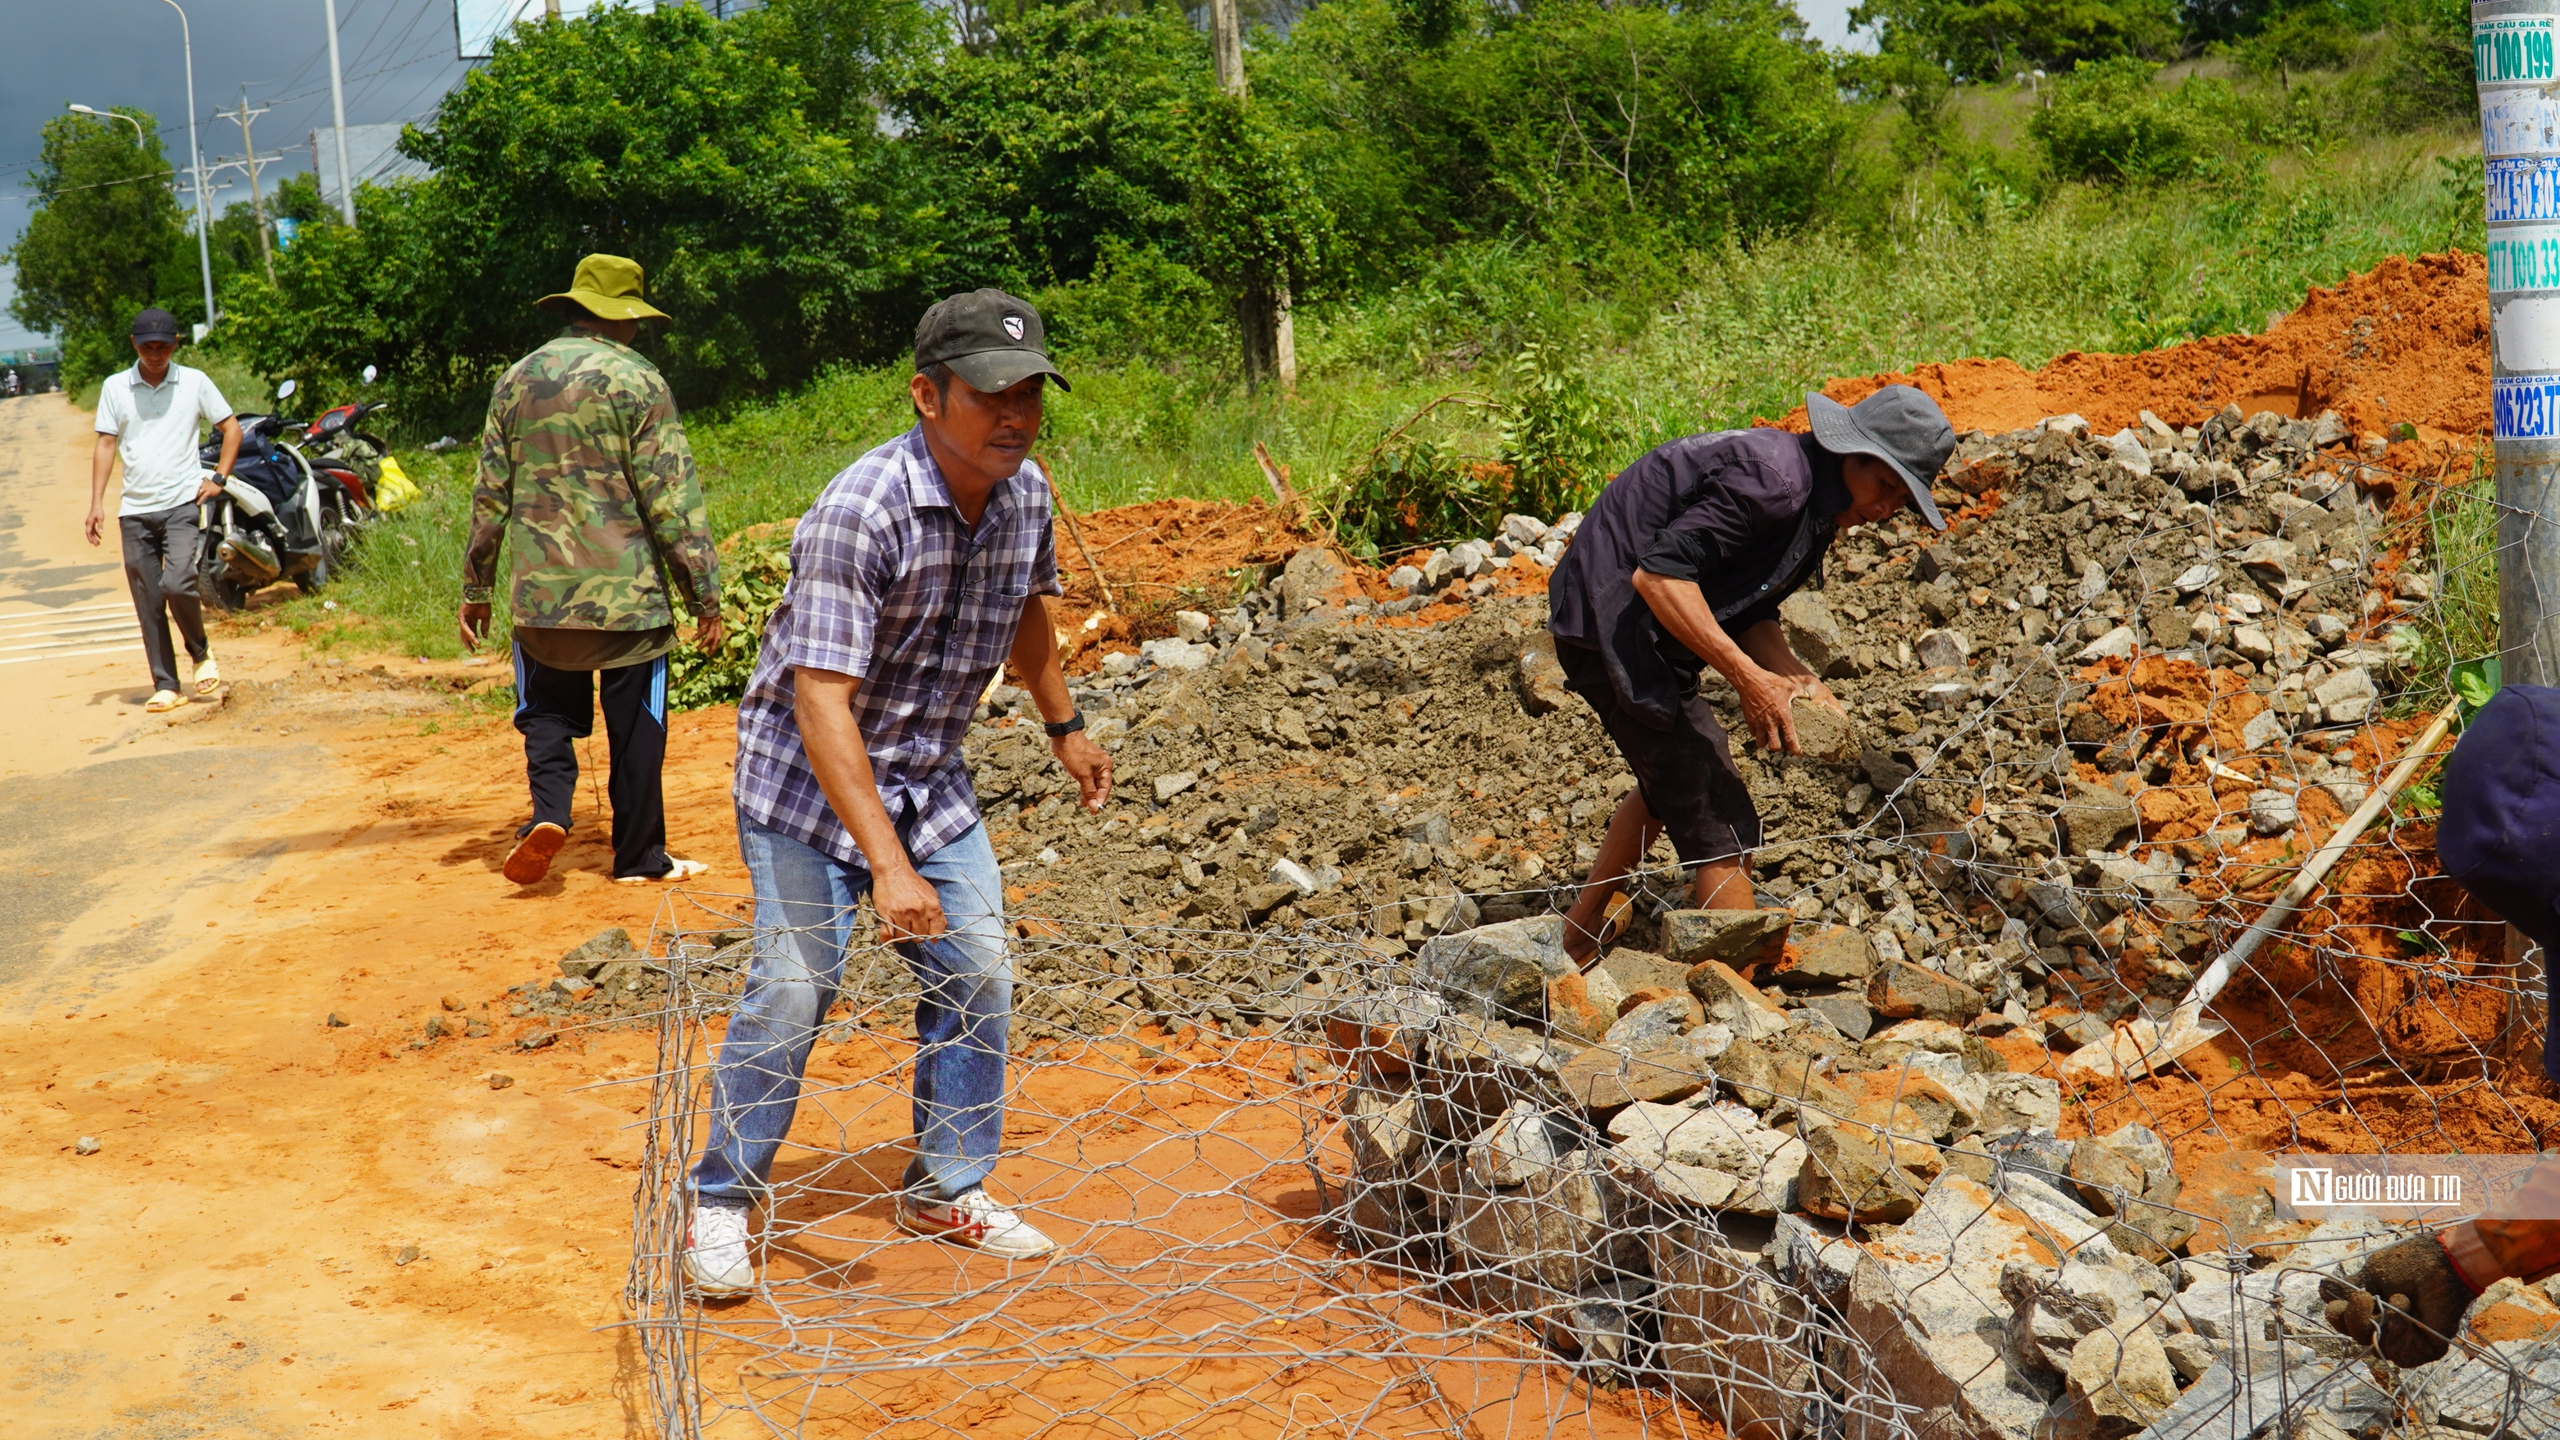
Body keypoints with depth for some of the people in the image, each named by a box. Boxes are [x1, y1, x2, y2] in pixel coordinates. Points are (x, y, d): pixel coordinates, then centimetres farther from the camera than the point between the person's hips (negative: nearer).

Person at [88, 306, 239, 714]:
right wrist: (96, 503, 0)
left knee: (178, 584, -19)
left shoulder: (194, 382, 2)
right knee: (148, 604, 3)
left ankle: (201, 653, 7)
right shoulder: (115, 387, 5)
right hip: (135, 510, 2)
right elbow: (106, 444, 7)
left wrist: (219, 478, -2)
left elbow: (231, 428, 9)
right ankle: (165, 686, 10)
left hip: (183, 502, -2)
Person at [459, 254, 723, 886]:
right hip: (628, 595, -3)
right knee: (635, 728, 8)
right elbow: (672, 501, -11)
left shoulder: (517, 381, 7)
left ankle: (549, 809, -4)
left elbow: (490, 495, 9)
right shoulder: (638, 381, -7)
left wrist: (475, 588, 17)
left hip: (541, 595, 3)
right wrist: (704, 595, -6)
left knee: (550, 713, 19)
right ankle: (639, 857, 14)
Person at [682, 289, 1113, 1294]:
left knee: (977, 974, 2)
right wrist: (887, 865, -41)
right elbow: (820, 703, -35)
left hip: (927, 771, 7)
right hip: (806, 768, -6)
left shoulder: (1024, 494, -7)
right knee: (794, 983, -11)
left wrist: (1064, 726, 26)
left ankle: (945, 1189, 18)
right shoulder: (858, 514, -30)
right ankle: (720, 1203, 6)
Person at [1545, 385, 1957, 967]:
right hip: (1612, 620, -11)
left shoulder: (1816, 509, 9)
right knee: (1722, 825, -9)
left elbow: (1746, 615, 10)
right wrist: (1750, 679, -29)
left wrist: (1797, 678, -9)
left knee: (1675, 780, 31)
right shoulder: (1772, 477, -23)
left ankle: (1583, 930, 45)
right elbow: (1658, 575, -29)